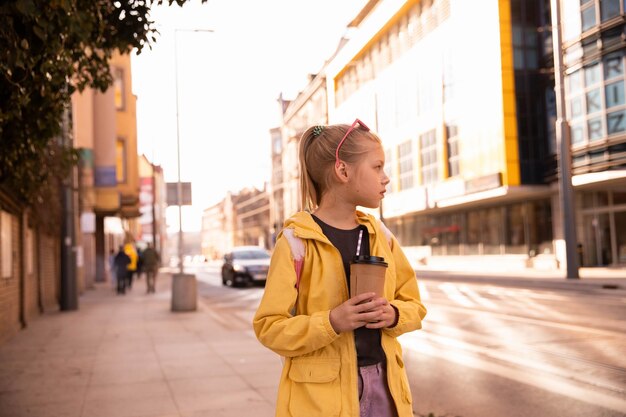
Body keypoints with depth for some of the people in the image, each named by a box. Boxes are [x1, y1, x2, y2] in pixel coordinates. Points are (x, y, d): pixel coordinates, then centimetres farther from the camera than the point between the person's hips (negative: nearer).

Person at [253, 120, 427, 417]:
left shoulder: (381, 236, 4)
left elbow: (414, 305, 12)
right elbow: (268, 326, -12)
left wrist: (393, 315, -9)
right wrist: (331, 322, -25)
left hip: (382, 384, 5)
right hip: (322, 393, -5)